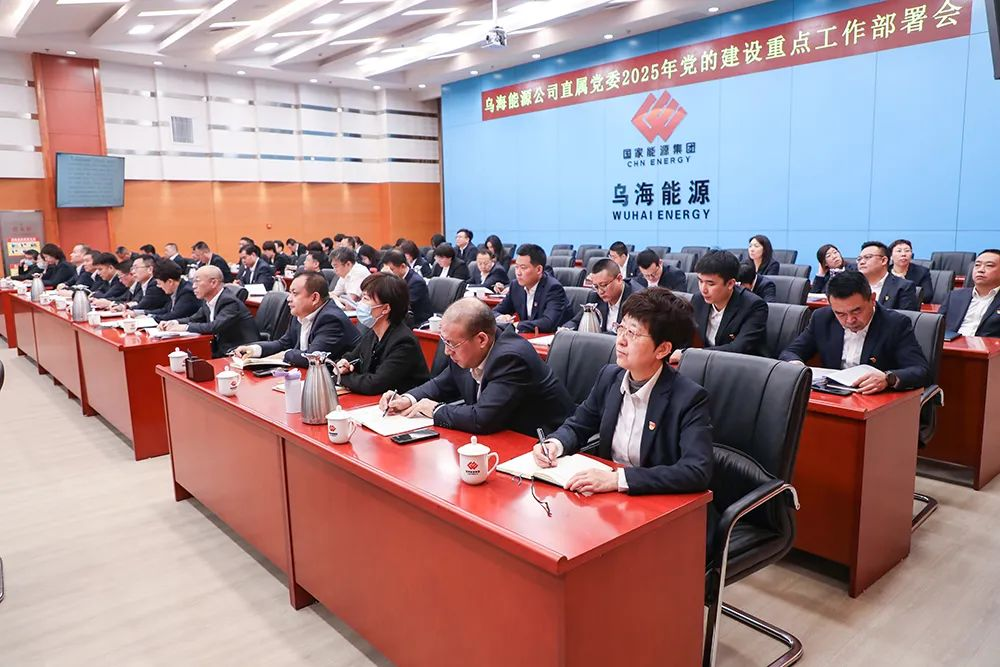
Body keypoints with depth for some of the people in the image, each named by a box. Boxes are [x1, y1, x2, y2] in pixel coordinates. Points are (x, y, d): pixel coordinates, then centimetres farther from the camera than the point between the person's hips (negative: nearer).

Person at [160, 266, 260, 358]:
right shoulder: (207, 301, 7)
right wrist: (175, 323, -1)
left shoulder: (229, 301, -19)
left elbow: (216, 326, -30)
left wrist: (185, 327, -23)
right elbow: (195, 319, 19)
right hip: (222, 351, 8)